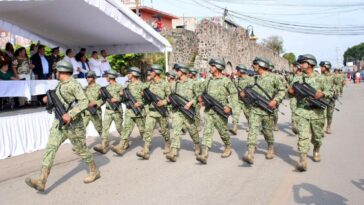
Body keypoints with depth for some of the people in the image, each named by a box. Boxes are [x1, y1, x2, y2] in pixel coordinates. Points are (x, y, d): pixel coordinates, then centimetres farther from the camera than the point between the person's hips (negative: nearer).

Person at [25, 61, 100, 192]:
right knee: (50, 148, -5)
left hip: (73, 124, -8)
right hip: (59, 122, 8)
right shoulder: (60, 85, 13)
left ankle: (94, 172, 26)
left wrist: (70, 114, -31)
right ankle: (41, 181, -10)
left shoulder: (74, 84, -14)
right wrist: (49, 99, 13)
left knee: (81, 149, 5)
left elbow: (84, 101, -23)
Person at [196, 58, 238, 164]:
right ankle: (204, 155, -14)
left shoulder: (226, 81, -3)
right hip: (208, 110, 4)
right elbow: (202, 91, 25)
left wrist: (229, 106, -16)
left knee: (223, 131, 7)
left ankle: (228, 149, 32)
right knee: (207, 131, -6)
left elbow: (234, 94, -5)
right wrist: (200, 97, 3)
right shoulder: (207, 81, 13)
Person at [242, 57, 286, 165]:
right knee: (253, 129, -12)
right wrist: (245, 94, 1)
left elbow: (282, 90, -3)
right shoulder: (254, 78, 10)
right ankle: (250, 154, -21)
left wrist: (275, 100, -15)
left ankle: (270, 149, 37)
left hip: (268, 110, -3)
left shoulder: (272, 77, -3)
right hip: (255, 109, 3)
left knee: (267, 131, 10)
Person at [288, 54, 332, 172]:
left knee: (317, 136, 14)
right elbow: (292, 94, 11)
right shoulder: (297, 79, 6)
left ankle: (316, 151, 43)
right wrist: (291, 92, -11)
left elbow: (329, 93, 5)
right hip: (302, 112, 0)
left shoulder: (320, 78, 2)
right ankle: (302, 161, -16)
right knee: (303, 136, -12)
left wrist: (322, 93, -16)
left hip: (317, 112, 0)